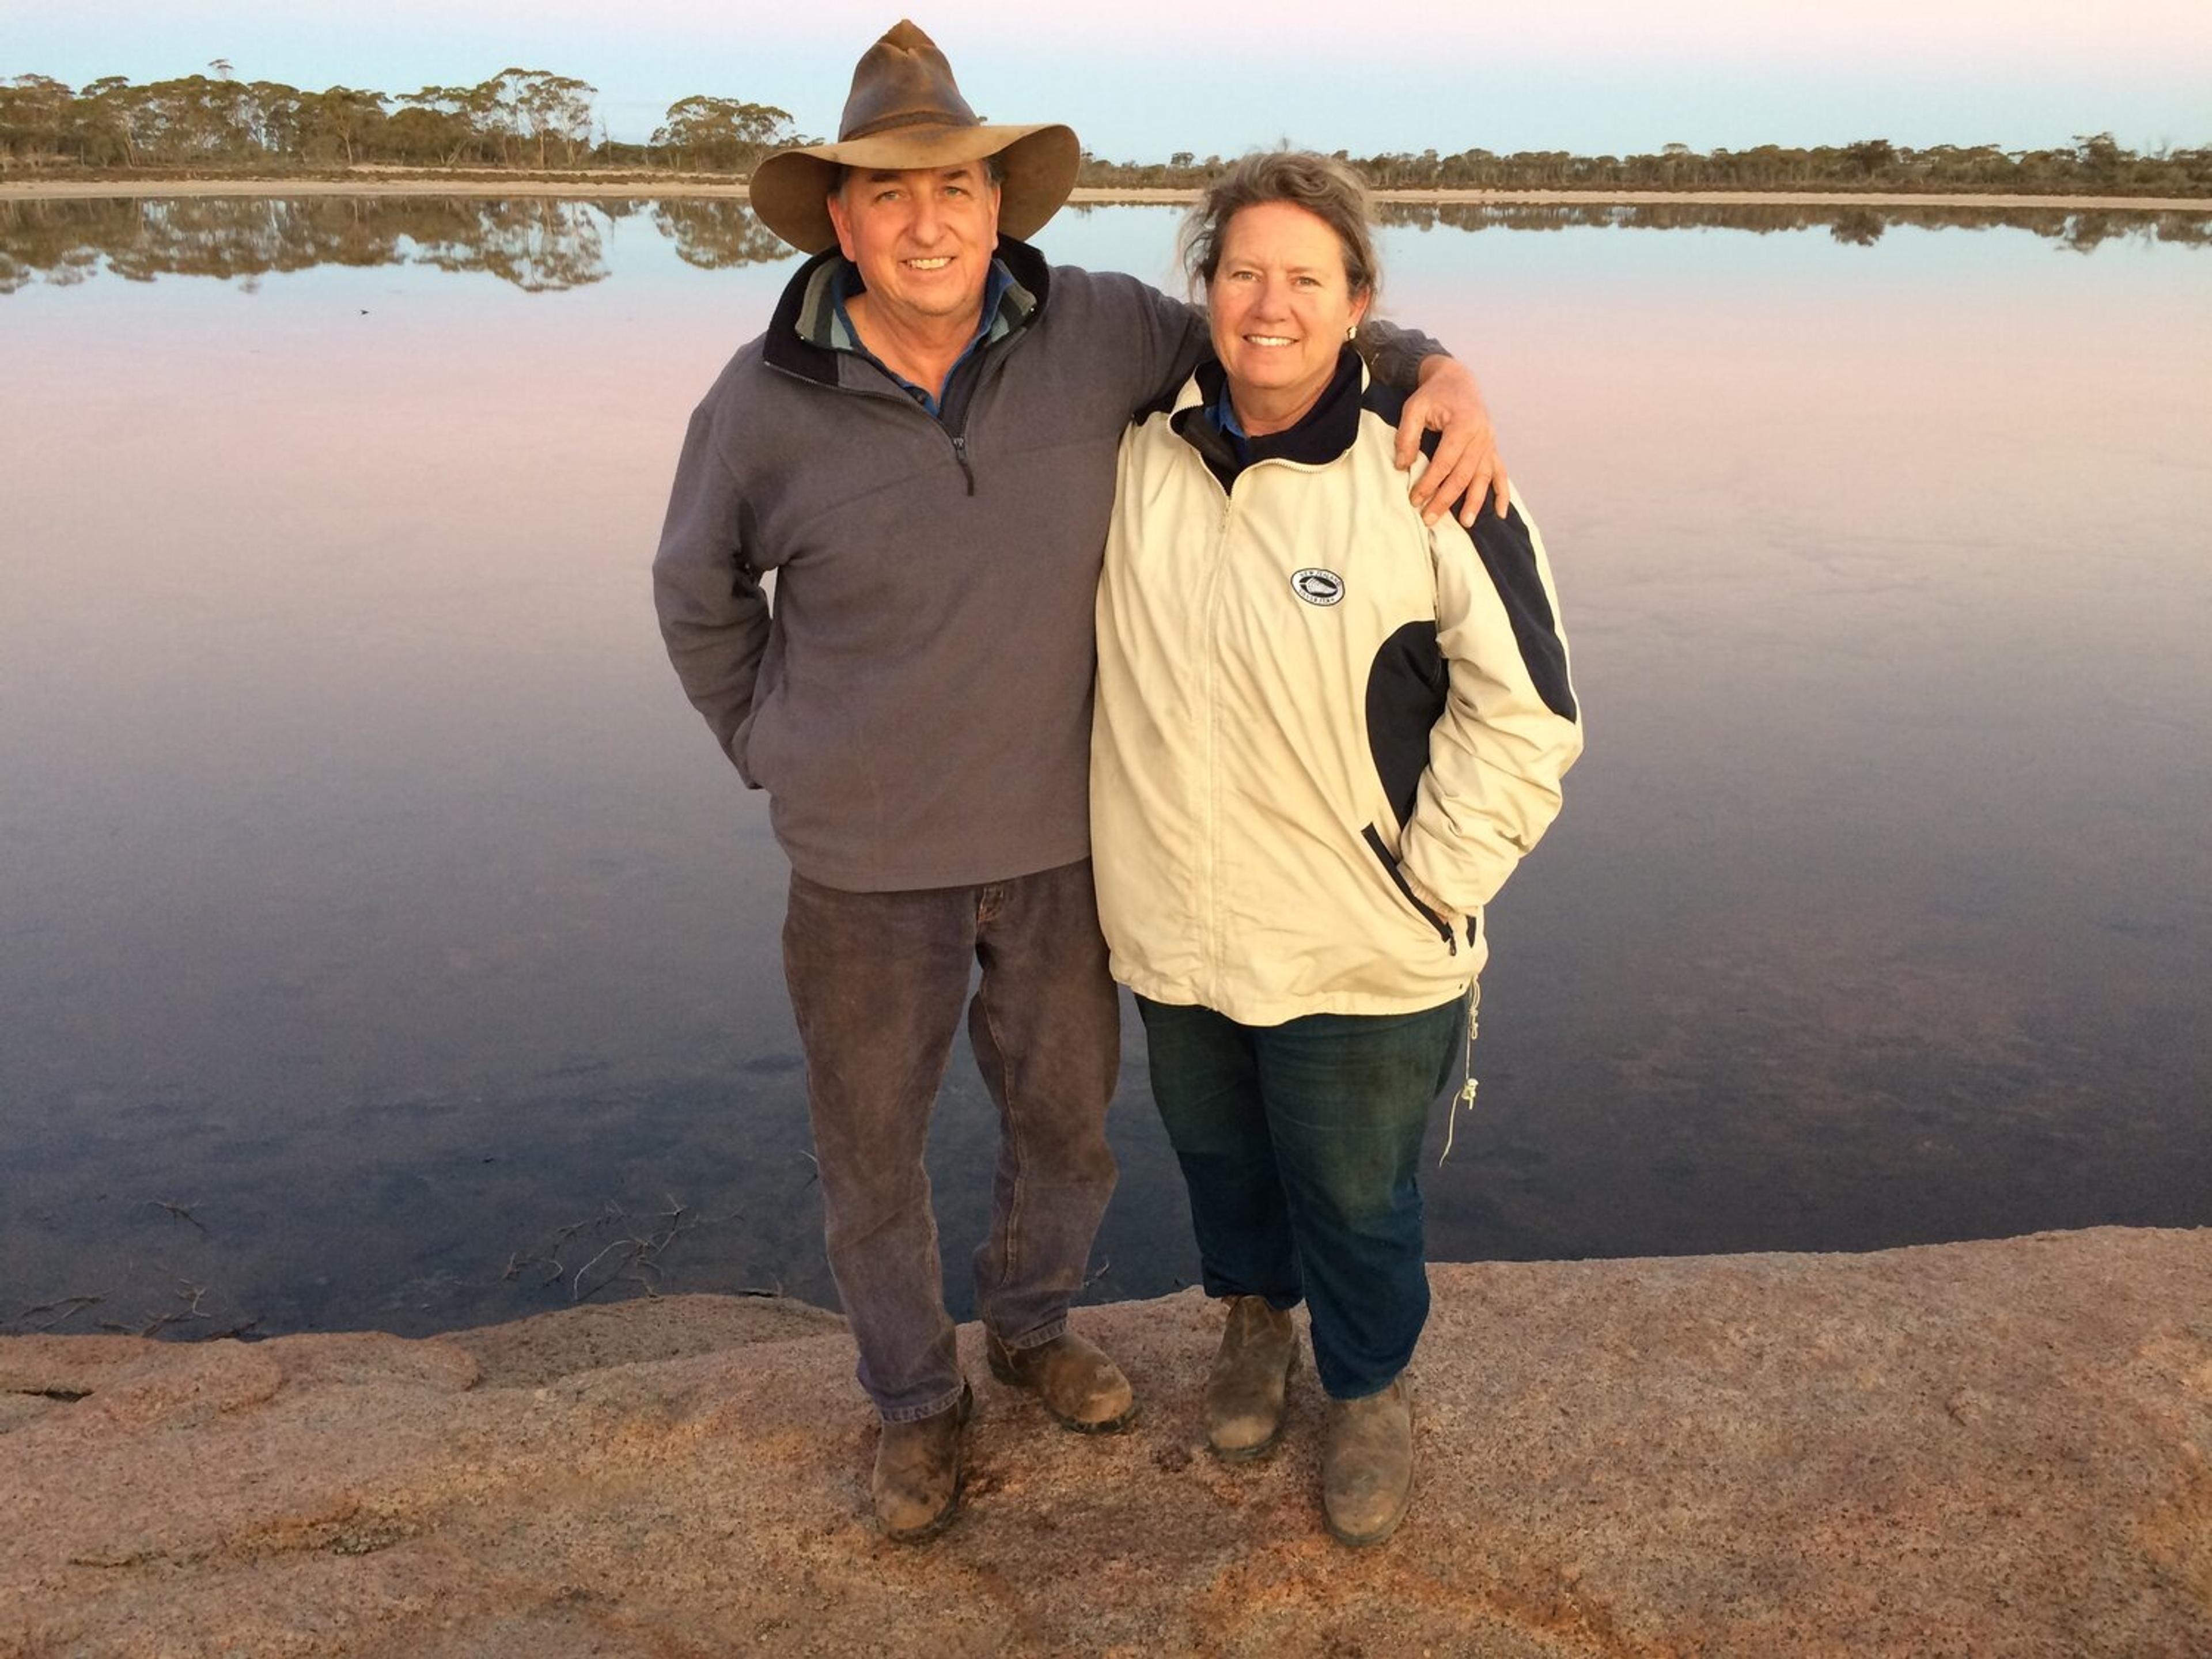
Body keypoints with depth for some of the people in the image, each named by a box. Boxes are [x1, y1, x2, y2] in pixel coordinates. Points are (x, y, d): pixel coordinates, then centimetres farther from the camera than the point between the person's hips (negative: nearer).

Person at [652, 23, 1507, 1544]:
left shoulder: (1093, 332, -11)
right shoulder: (768, 404, -14)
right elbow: (701, 592, 4)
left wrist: (1443, 374, -16)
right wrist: (773, 753, 5)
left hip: (1058, 844, 2)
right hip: (868, 866, -1)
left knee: (1068, 1124, 21)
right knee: (873, 1155, 15)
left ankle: (1032, 1328, 52)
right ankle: (916, 1399, 44)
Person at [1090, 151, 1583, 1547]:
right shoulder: (1143, 447, -4)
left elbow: (1526, 710, -12)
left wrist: (1433, 890, -11)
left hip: (1356, 954, -4)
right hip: (1170, 931, 4)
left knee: (1356, 1197, 16)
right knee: (1216, 1152, 26)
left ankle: (1372, 1389, 45)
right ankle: (1255, 1315, 56)